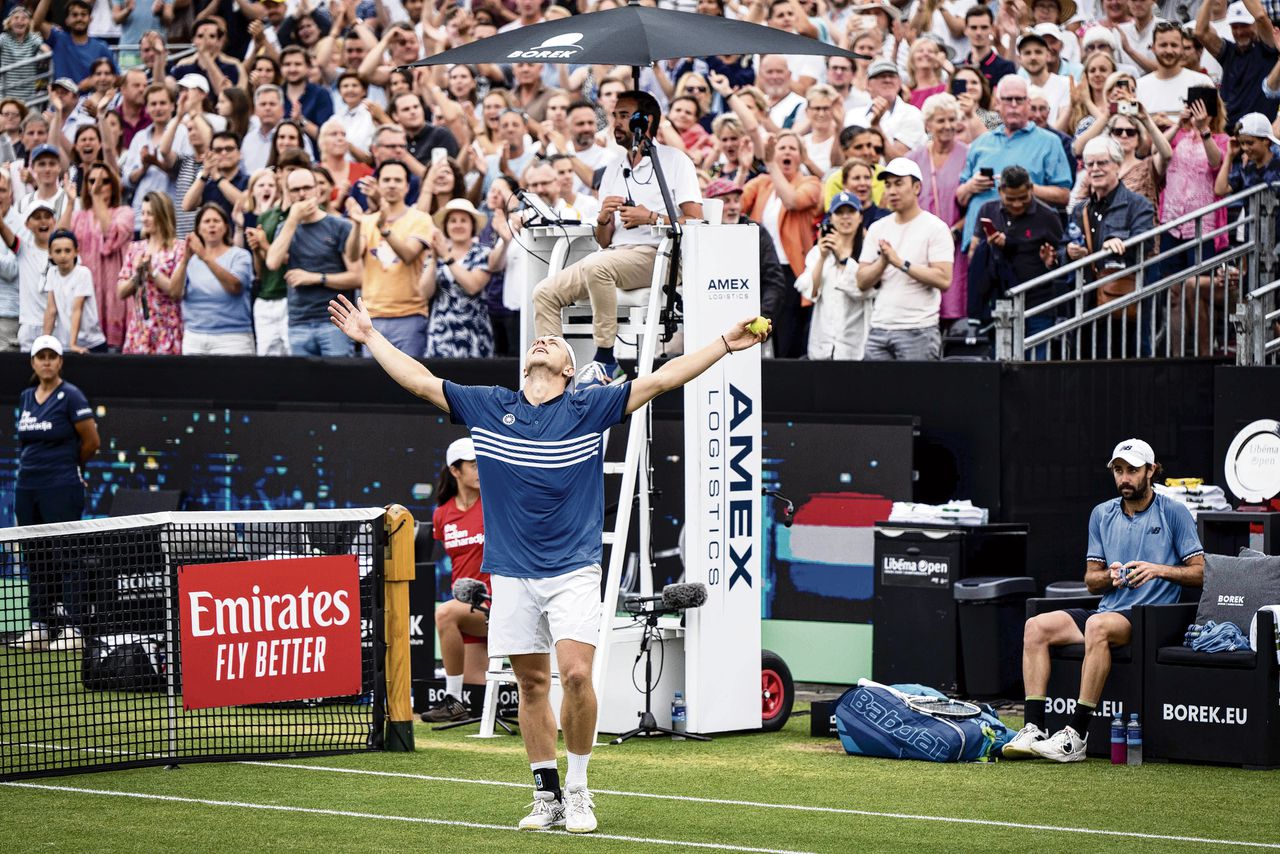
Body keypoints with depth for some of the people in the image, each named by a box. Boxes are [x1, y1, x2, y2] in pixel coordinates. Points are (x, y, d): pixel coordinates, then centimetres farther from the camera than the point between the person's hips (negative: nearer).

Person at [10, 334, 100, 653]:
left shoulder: (71, 396, -7)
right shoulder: (26, 397, 12)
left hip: (61, 488, -7)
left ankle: (74, 630, -4)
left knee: (67, 558, -5)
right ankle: (39, 628, 14)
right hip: (27, 489, 7)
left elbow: (91, 441, -4)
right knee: (36, 559, 9)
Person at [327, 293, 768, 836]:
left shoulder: (590, 408, 2)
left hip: (573, 571, -2)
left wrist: (725, 343, -5)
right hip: (512, 576, 2)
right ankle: (547, 795, 15)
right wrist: (370, 337, 16)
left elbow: (660, 380, -1)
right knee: (532, 684, 5)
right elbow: (419, 380, 13)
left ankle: (577, 792, -1)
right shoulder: (488, 407, 7)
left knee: (576, 675, -15)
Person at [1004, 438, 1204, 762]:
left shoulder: (1174, 513, 2)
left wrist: (1159, 569, -17)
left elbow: (1200, 572, -1)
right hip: (1109, 610, 6)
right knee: (1036, 627, -16)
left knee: (1099, 625, -37)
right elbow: (1091, 580, 16)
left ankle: (1077, 736, -38)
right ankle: (1033, 729, -23)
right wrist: (1110, 576, -7)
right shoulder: (1102, 514, 16)